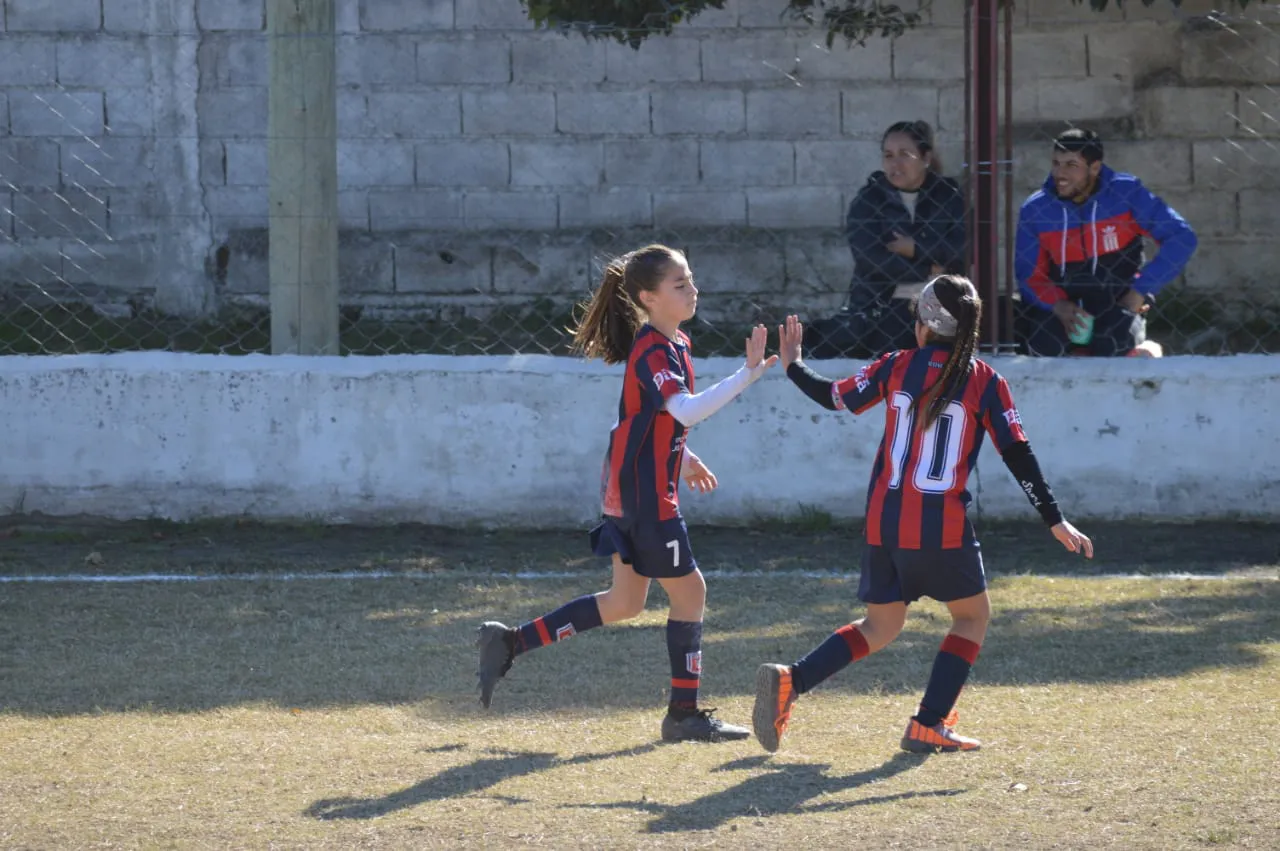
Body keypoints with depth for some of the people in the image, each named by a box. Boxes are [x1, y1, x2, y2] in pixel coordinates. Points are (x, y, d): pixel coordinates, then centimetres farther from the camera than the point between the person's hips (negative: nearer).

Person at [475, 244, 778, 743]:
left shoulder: (675, 345, 11)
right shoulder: (652, 352, -20)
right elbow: (687, 411, -36)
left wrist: (681, 458, 23)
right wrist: (746, 375, -40)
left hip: (630, 491, 10)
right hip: (645, 496, -10)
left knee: (624, 603, 15)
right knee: (688, 590, -1)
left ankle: (510, 642, 17)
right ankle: (684, 715, 7)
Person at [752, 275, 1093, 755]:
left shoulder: (896, 367, 2)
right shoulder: (984, 382, -4)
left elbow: (834, 397, 13)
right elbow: (1017, 456, -5)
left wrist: (793, 366, 31)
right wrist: (1055, 521, -2)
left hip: (885, 523, 4)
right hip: (943, 528, -4)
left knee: (880, 627, 19)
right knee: (973, 616, 17)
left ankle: (789, 681, 1)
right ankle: (928, 726, 6)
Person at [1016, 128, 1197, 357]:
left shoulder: (1126, 193, -12)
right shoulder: (1035, 209, -7)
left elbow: (1182, 237, -13)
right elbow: (1028, 274, -1)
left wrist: (1140, 291, -18)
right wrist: (1057, 305, -22)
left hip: (1119, 301, -2)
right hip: (1063, 301, 2)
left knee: (1111, 349, -32)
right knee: (1045, 347, -28)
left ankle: (1144, 353, 6)